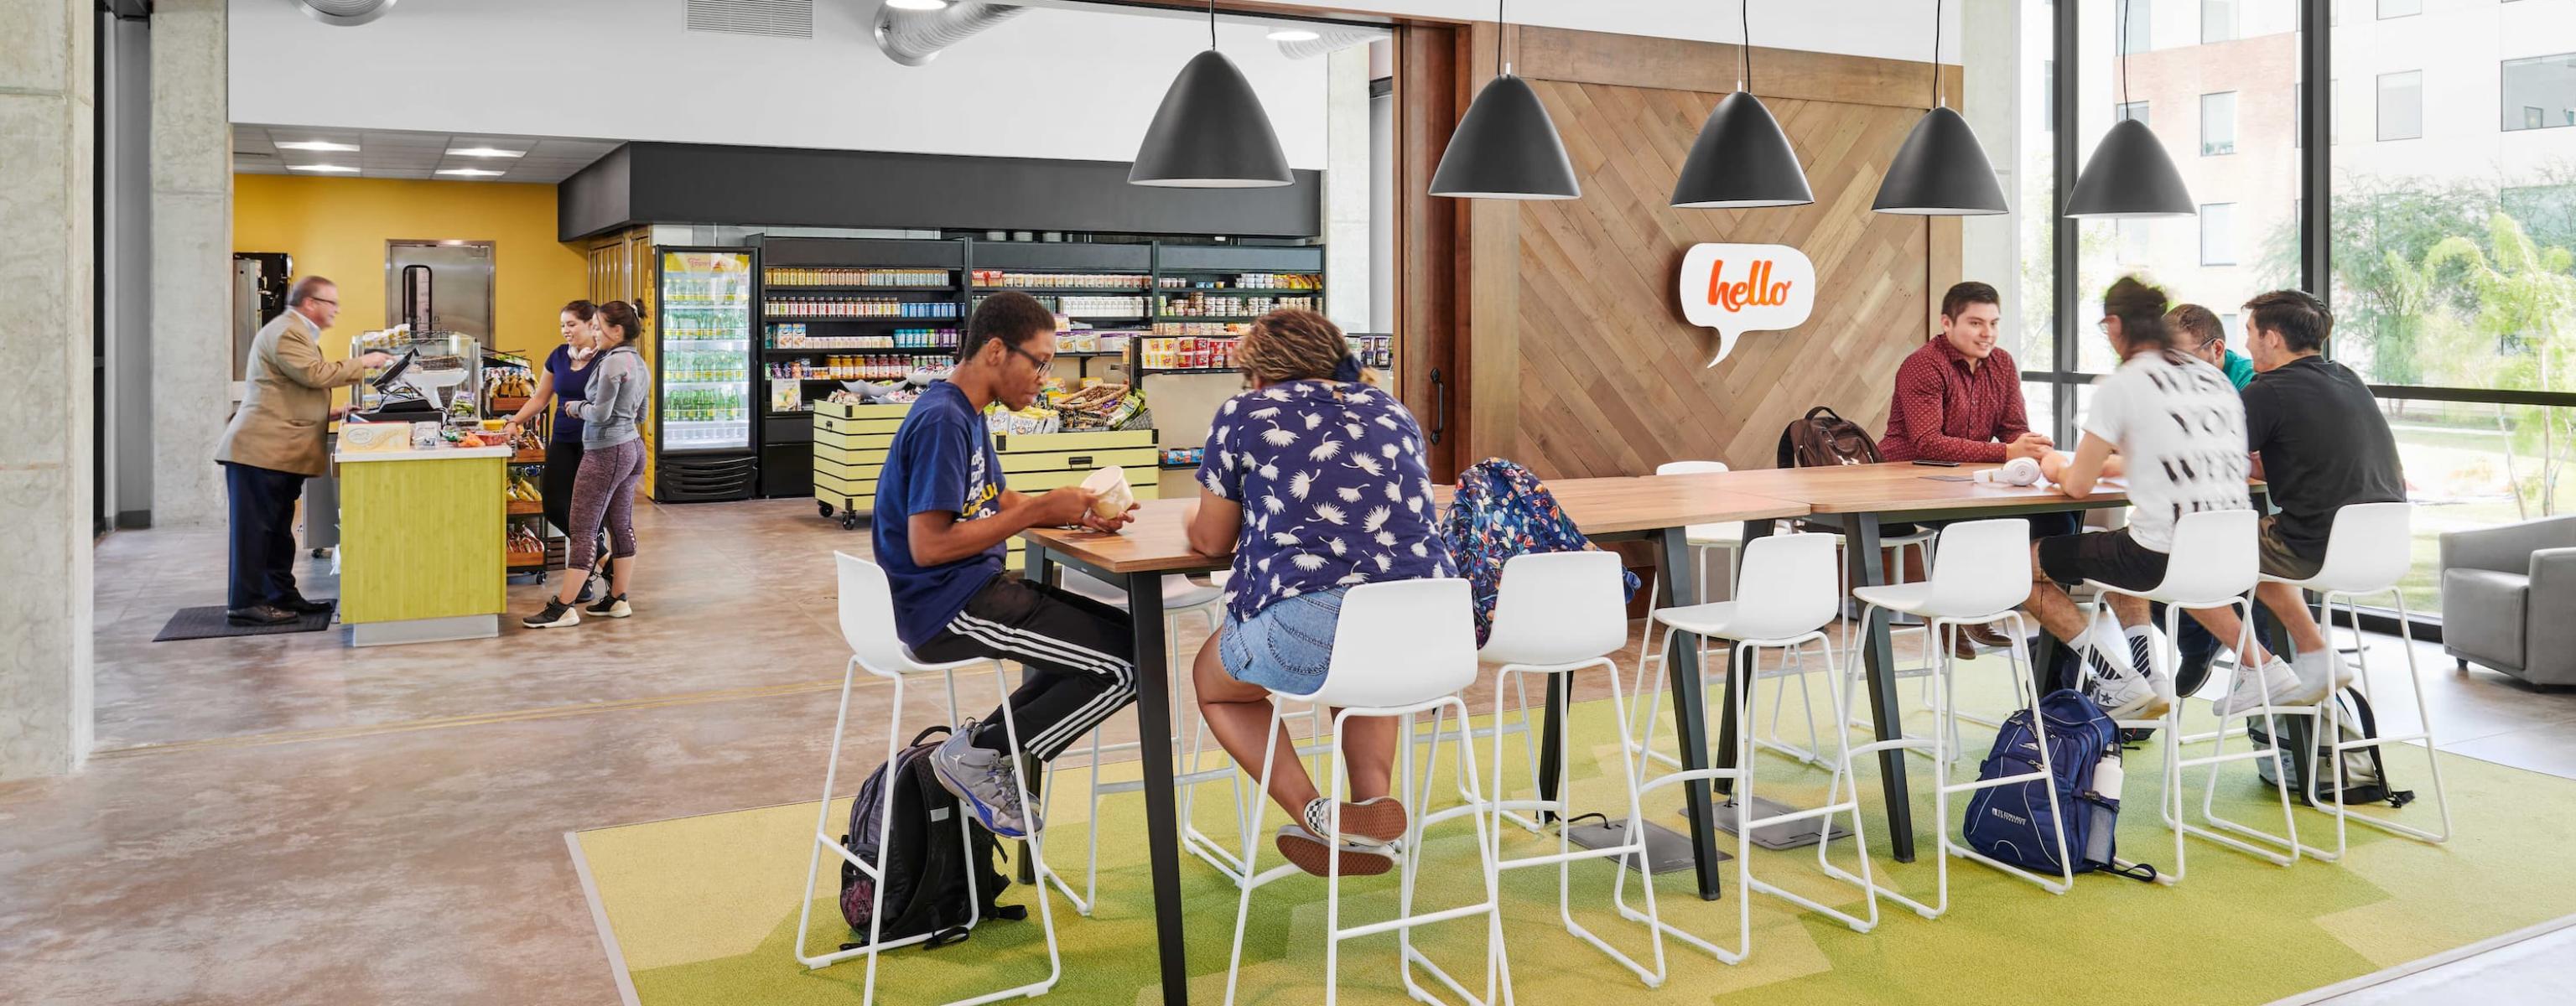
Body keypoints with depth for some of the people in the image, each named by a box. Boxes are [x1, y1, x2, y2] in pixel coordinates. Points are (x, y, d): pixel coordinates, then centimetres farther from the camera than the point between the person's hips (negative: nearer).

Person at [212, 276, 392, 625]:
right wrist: (362, 362, -12)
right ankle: (244, 604, -4)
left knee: (278, 528, 14)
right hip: (261, 449, -11)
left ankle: (282, 596, 19)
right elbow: (315, 374, -22)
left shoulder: (296, 333, 24)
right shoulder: (285, 333, -11)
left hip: (281, 452, 11)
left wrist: (330, 412, 17)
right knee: (255, 528, -7)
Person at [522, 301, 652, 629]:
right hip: (633, 448, 10)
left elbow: (600, 414, -18)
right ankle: (618, 599, 18)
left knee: (582, 530, -6)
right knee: (621, 525, 13)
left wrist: (576, 407, -1)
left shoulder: (612, 362, -17)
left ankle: (562, 607, -3)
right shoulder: (640, 363, 12)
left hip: (606, 453, -10)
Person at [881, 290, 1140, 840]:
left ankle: (991, 735, 11)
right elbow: (929, 545, -25)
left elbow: (1000, 503, 20)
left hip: (979, 587, 10)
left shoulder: (966, 414, 14)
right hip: (946, 608, -10)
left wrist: (1078, 511, 1)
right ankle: (978, 754, -1)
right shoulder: (941, 420, -19)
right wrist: (1043, 510, -20)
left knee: (1124, 631, 13)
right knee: (1127, 665, -12)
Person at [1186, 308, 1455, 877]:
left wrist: (1195, 518, 41)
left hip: (1306, 627, -5)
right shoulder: (1392, 412, 23)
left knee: (1212, 680, 28)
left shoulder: (1245, 414, 11)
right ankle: (1372, 794, 20)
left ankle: (1315, 813, 8)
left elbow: (1213, 540, 18)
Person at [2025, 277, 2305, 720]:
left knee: (2026, 563, 8)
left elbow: (2077, 485, -5)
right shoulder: (2216, 378, 13)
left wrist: (2058, 468, 17)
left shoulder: (2121, 385, -8)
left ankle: (2120, 683, 2)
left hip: (2160, 555, -8)